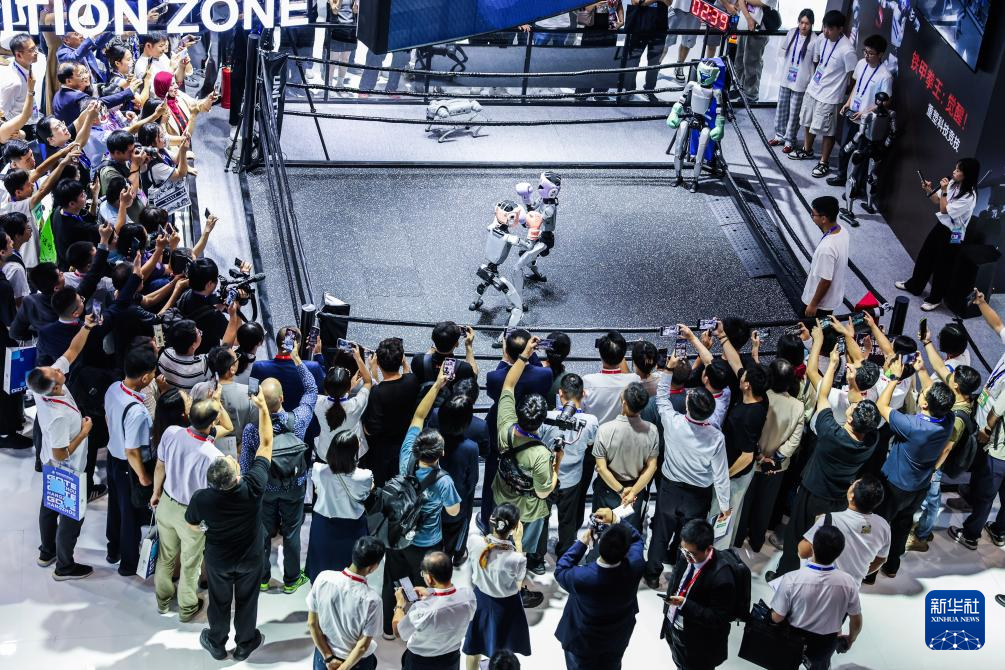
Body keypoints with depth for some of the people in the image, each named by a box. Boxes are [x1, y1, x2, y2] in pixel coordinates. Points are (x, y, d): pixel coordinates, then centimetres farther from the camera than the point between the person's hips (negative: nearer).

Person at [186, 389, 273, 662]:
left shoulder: (200, 499, -33)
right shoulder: (253, 487, -36)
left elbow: (192, 524, -8)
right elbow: (266, 444, -25)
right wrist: (263, 407, -20)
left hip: (218, 559, 0)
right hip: (249, 558, 0)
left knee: (219, 601, 24)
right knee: (246, 600, 23)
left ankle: (217, 643, 45)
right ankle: (244, 644, 43)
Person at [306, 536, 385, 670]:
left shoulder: (323, 578, -20)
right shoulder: (371, 599, -28)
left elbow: (312, 623, -11)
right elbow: (363, 645, -21)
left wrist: (328, 658, -5)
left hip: (324, 652, 3)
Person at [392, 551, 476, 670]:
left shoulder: (422, 610, -36)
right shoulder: (468, 595, -22)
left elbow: (398, 631, -16)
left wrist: (400, 603, -2)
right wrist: (430, 595, 6)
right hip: (452, 659, 4)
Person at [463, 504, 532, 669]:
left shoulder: (474, 542, -26)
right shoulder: (516, 558, -35)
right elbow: (520, 580, -12)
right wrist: (518, 541, -13)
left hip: (480, 599, 3)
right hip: (506, 605, -3)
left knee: (474, 645, 26)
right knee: (502, 651, 22)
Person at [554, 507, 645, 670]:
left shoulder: (581, 577, -40)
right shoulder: (635, 566, -32)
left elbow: (560, 571, -15)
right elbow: (637, 539, -8)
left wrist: (582, 543, -15)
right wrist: (615, 520, -13)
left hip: (583, 643, -2)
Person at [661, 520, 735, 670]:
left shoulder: (721, 578, -35)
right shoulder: (687, 556, -14)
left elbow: (718, 619, -27)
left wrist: (685, 604, -33)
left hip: (698, 644, -6)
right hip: (673, 626, 6)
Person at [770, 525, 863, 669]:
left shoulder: (792, 579, -29)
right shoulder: (848, 582, -24)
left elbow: (777, 618, -18)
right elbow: (857, 622, -9)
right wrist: (850, 640, 12)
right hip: (825, 646, 1)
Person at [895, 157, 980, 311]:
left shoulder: (969, 196, -27)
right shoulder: (953, 184, -5)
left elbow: (944, 210, -24)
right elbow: (937, 200, 9)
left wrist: (944, 190, -24)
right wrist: (928, 190, -7)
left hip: (952, 234, -8)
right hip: (940, 226, 8)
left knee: (942, 266, 8)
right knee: (924, 256, 21)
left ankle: (935, 298, 26)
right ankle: (914, 285, 41)